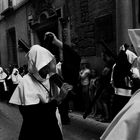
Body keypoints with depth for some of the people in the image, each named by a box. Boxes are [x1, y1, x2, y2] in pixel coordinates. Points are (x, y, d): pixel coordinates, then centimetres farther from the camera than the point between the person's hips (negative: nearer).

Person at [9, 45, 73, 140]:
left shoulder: (49, 78, 0)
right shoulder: (27, 82, -19)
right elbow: (32, 112, -26)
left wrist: (64, 93, -14)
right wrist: (58, 99, -27)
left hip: (53, 125, 6)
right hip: (36, 131, -6)